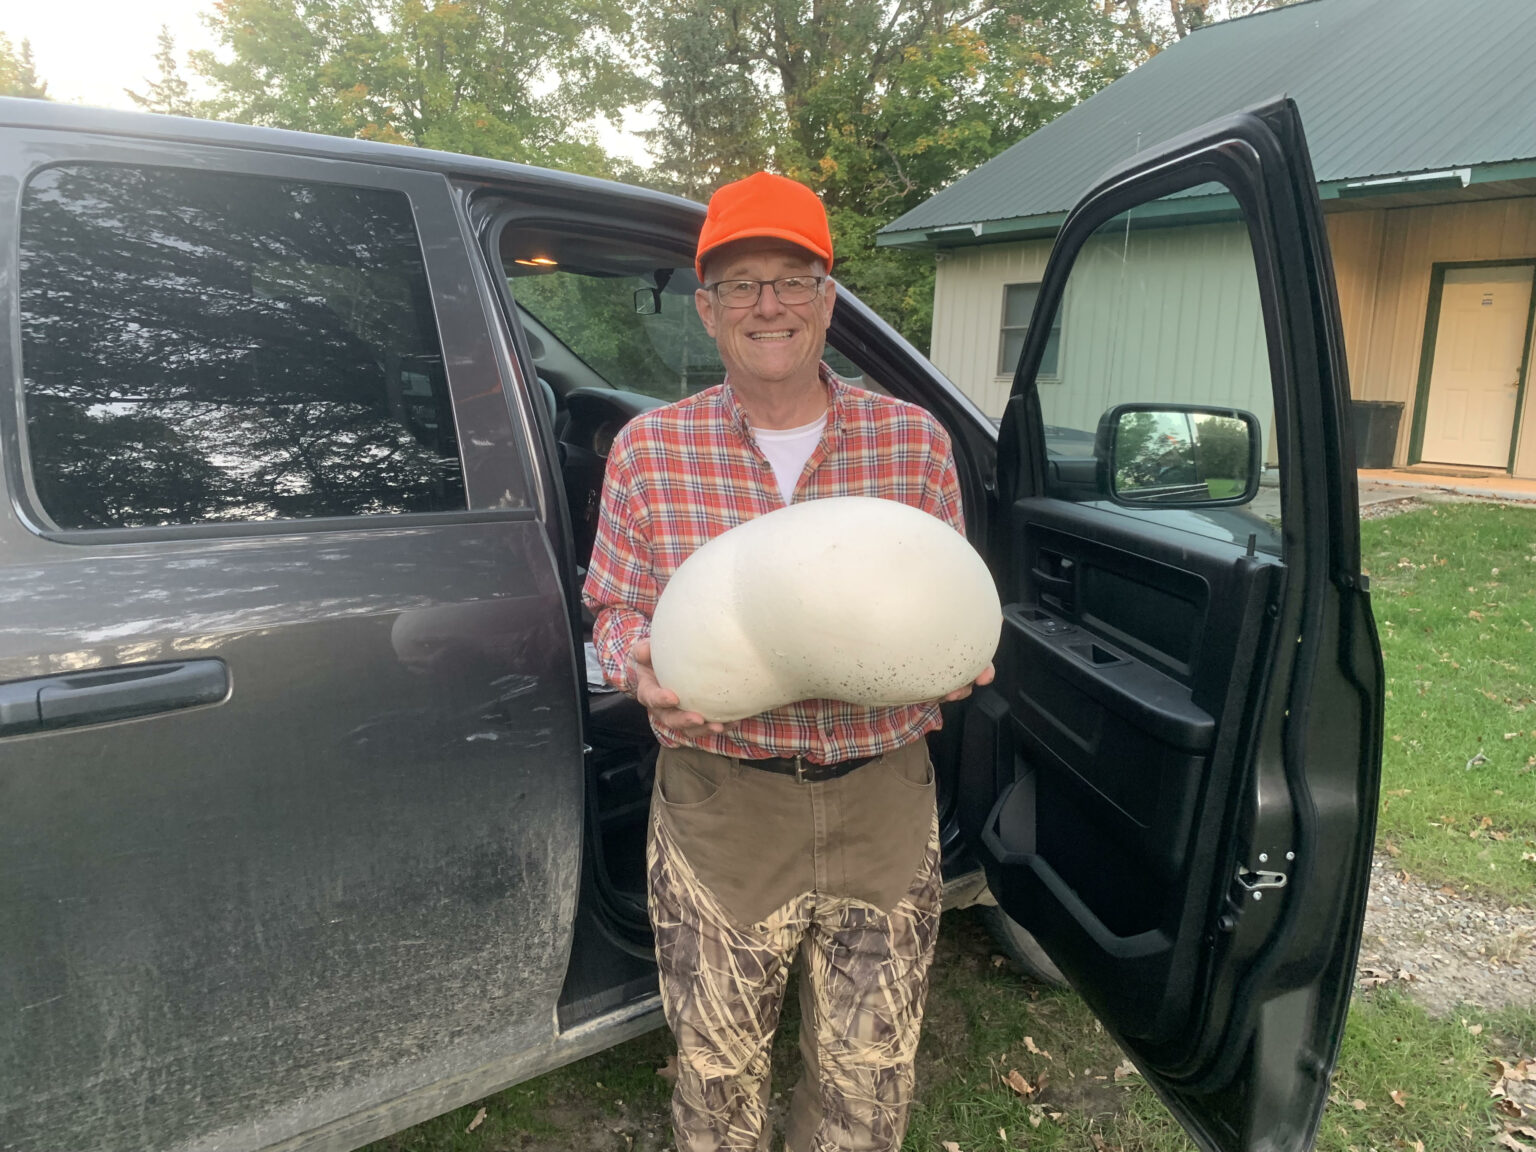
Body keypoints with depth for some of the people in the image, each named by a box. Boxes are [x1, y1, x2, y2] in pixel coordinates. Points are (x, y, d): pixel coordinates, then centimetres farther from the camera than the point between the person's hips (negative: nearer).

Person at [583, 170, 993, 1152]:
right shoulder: (649, 450, -2)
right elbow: (614, 608, 5)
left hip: (886, 796, 1)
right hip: (719, 803, 0)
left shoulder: (915, 440, 0)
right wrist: (643, 668, -16)